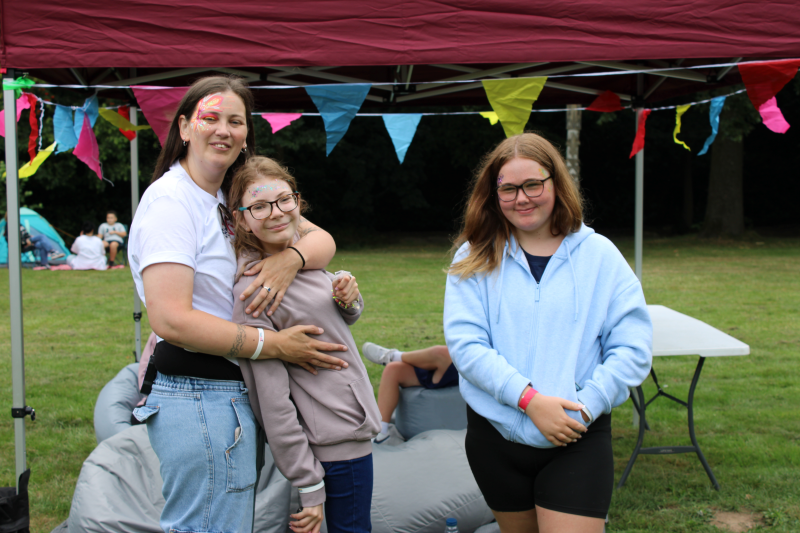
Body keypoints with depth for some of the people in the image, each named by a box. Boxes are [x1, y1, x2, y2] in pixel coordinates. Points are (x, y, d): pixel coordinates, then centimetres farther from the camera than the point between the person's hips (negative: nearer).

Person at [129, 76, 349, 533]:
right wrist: (275, 344, -19)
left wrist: (293, 257, -15)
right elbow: (171, 320, -24)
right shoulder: (170, 200, -13)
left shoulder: (233, 199, 14)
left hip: (232, 394, 9)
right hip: (199, 398, -9)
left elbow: (323, 240, 9)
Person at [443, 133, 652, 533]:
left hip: (578, 441, -1)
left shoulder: (599, 255, -1)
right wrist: (530, 398, -21)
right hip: (496, 437, 2)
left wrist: (586, 406, -16)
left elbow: (632, 348, -4)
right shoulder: (474, 259, 0)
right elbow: (464, 342, -11)